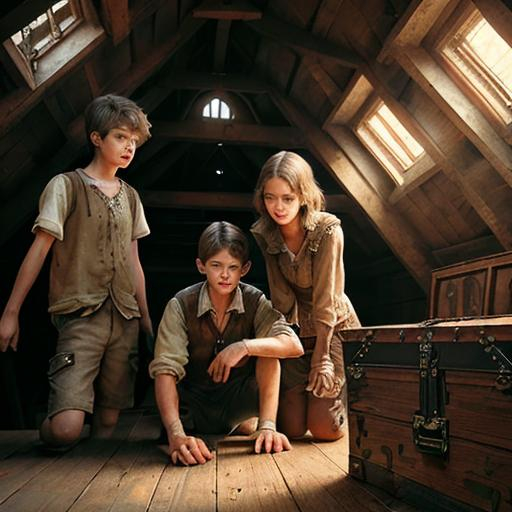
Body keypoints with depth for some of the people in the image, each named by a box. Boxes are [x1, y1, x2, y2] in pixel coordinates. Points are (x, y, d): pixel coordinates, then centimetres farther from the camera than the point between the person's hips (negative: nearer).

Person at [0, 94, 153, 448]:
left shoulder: (130, 197, 16)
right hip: (81, 316, -5)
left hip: (125, 319, 5)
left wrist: (145, 315, 17)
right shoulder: (66, 186, 0)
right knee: (67, 428, -15)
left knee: (109, 420, 4)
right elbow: (39, 249, -2)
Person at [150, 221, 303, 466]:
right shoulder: (181, 305, -19)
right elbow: (165, 371, -29)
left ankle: (266, 427, -9)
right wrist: (176, 435, -43)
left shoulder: (255, 302, -14)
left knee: (267, 350, -25)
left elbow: (294, 345, -27)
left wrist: (244, 347, -41)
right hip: (194, 403, 3)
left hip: (239, 400, -2)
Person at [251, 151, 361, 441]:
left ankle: (347, 395, 25)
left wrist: (321, 357, -17)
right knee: (292, 429, -1)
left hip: (333, 327, -3)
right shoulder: (264, 234, -8)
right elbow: (281, 295, -5)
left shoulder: (327, 230, -21)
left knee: (325, 430, -8)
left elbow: (326, 298, -20)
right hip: (295, 329, 3)